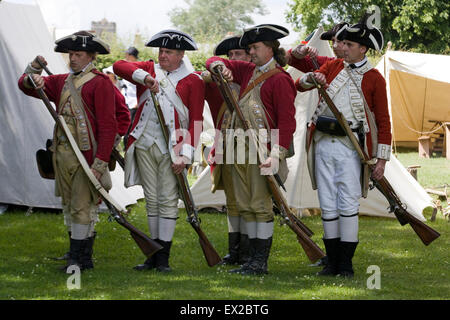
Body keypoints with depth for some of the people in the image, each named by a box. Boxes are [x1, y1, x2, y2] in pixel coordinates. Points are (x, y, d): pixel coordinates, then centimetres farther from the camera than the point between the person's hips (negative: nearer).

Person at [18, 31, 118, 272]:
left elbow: (108, 126, -13)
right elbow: (25, 85, 19)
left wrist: (100, 162, -19)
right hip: (62, 153, 8)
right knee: (70, 205, 11)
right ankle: (84, 259, 18)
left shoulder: (100, 83, -8)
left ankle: (77, 258, -4)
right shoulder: (62, 82, 15)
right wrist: (33, 74, -7)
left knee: (81, 207, -8)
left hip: (87, 154, -8)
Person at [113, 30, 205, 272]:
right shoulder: (149, 69, 11)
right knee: (151, 200, 9)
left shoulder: (192, 81, 0)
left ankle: (164, 258, -2)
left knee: (168, 200, -4)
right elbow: (119, 66, -5)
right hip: (144, 144, 4)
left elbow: (196, 121, -4)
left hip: (171, 147, -3)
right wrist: (144, 77, -22)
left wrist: (186, 154, -14)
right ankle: (154, 254, 15)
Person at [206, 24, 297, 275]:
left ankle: (261, 262, -3)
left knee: (261, 205, -6)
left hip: (262, 150, -8)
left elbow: (287, 121, -12)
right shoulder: (248, 72, 16)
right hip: (239, 148, 8)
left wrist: (277, 154, -22)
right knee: (245, 206, 9)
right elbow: (214, 62, 26)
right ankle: (253, 259, 15)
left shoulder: (280, 79, -7)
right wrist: (221, 68, 1)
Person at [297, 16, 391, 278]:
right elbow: (300, 85, 14)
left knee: (348, 205, -8)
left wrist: (382, 158, -5)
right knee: (328, 205, 5)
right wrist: (313, 79, -10)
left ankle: (346, 264, -2)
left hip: (349, 147, -4)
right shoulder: (333, 66, 12)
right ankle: (332, 262, 12)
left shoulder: (374, 79, 0)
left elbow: (383, 122, 1)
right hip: (323, 145, 4)